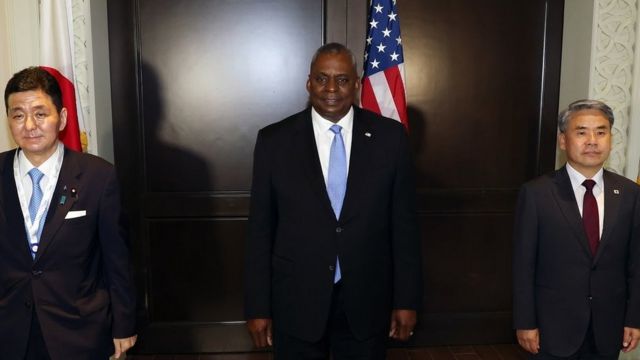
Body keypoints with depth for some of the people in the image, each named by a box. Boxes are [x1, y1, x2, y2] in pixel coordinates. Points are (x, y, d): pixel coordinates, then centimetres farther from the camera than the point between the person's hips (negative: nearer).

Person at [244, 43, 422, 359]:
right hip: (296, 301, 0)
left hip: (367, 300, 1)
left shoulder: (389, 136, -2)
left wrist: (407, 299, 0)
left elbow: (404, 222, 0)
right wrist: (258, 306, -1)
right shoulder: (274, 140, -4)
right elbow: (260, 228, -1)